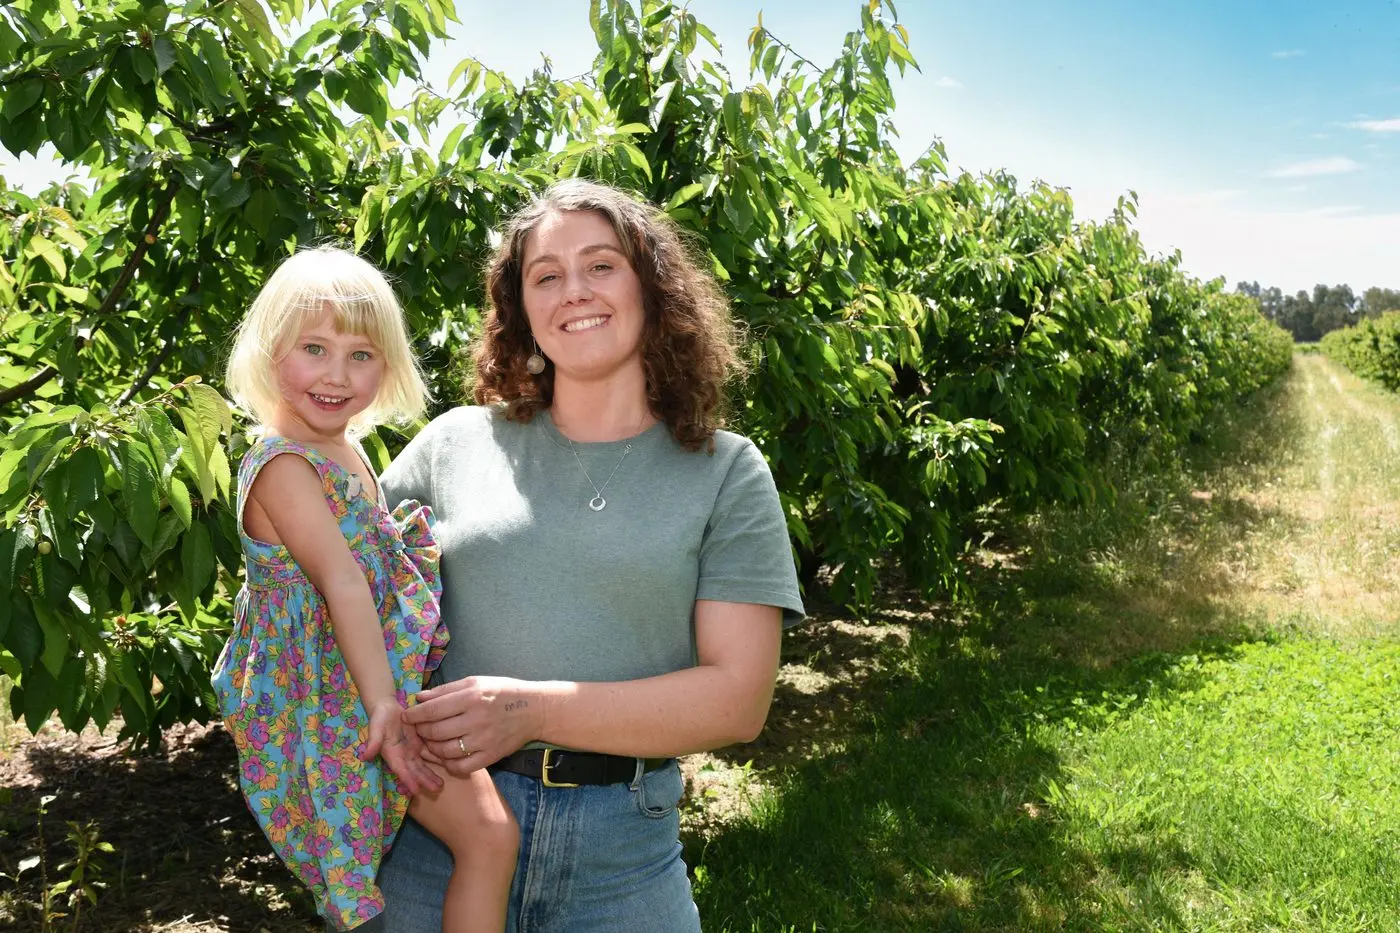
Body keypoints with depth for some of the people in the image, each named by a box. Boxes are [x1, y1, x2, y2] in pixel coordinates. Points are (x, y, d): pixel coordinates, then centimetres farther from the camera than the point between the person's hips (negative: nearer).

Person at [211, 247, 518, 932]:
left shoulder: (346, 450, 10)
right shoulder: (281, 466, -19)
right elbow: (342, 583, -29)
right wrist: (385, 706, -34)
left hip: (387, 681, 9)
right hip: (337, 703, -9)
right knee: (489, 832, -12)